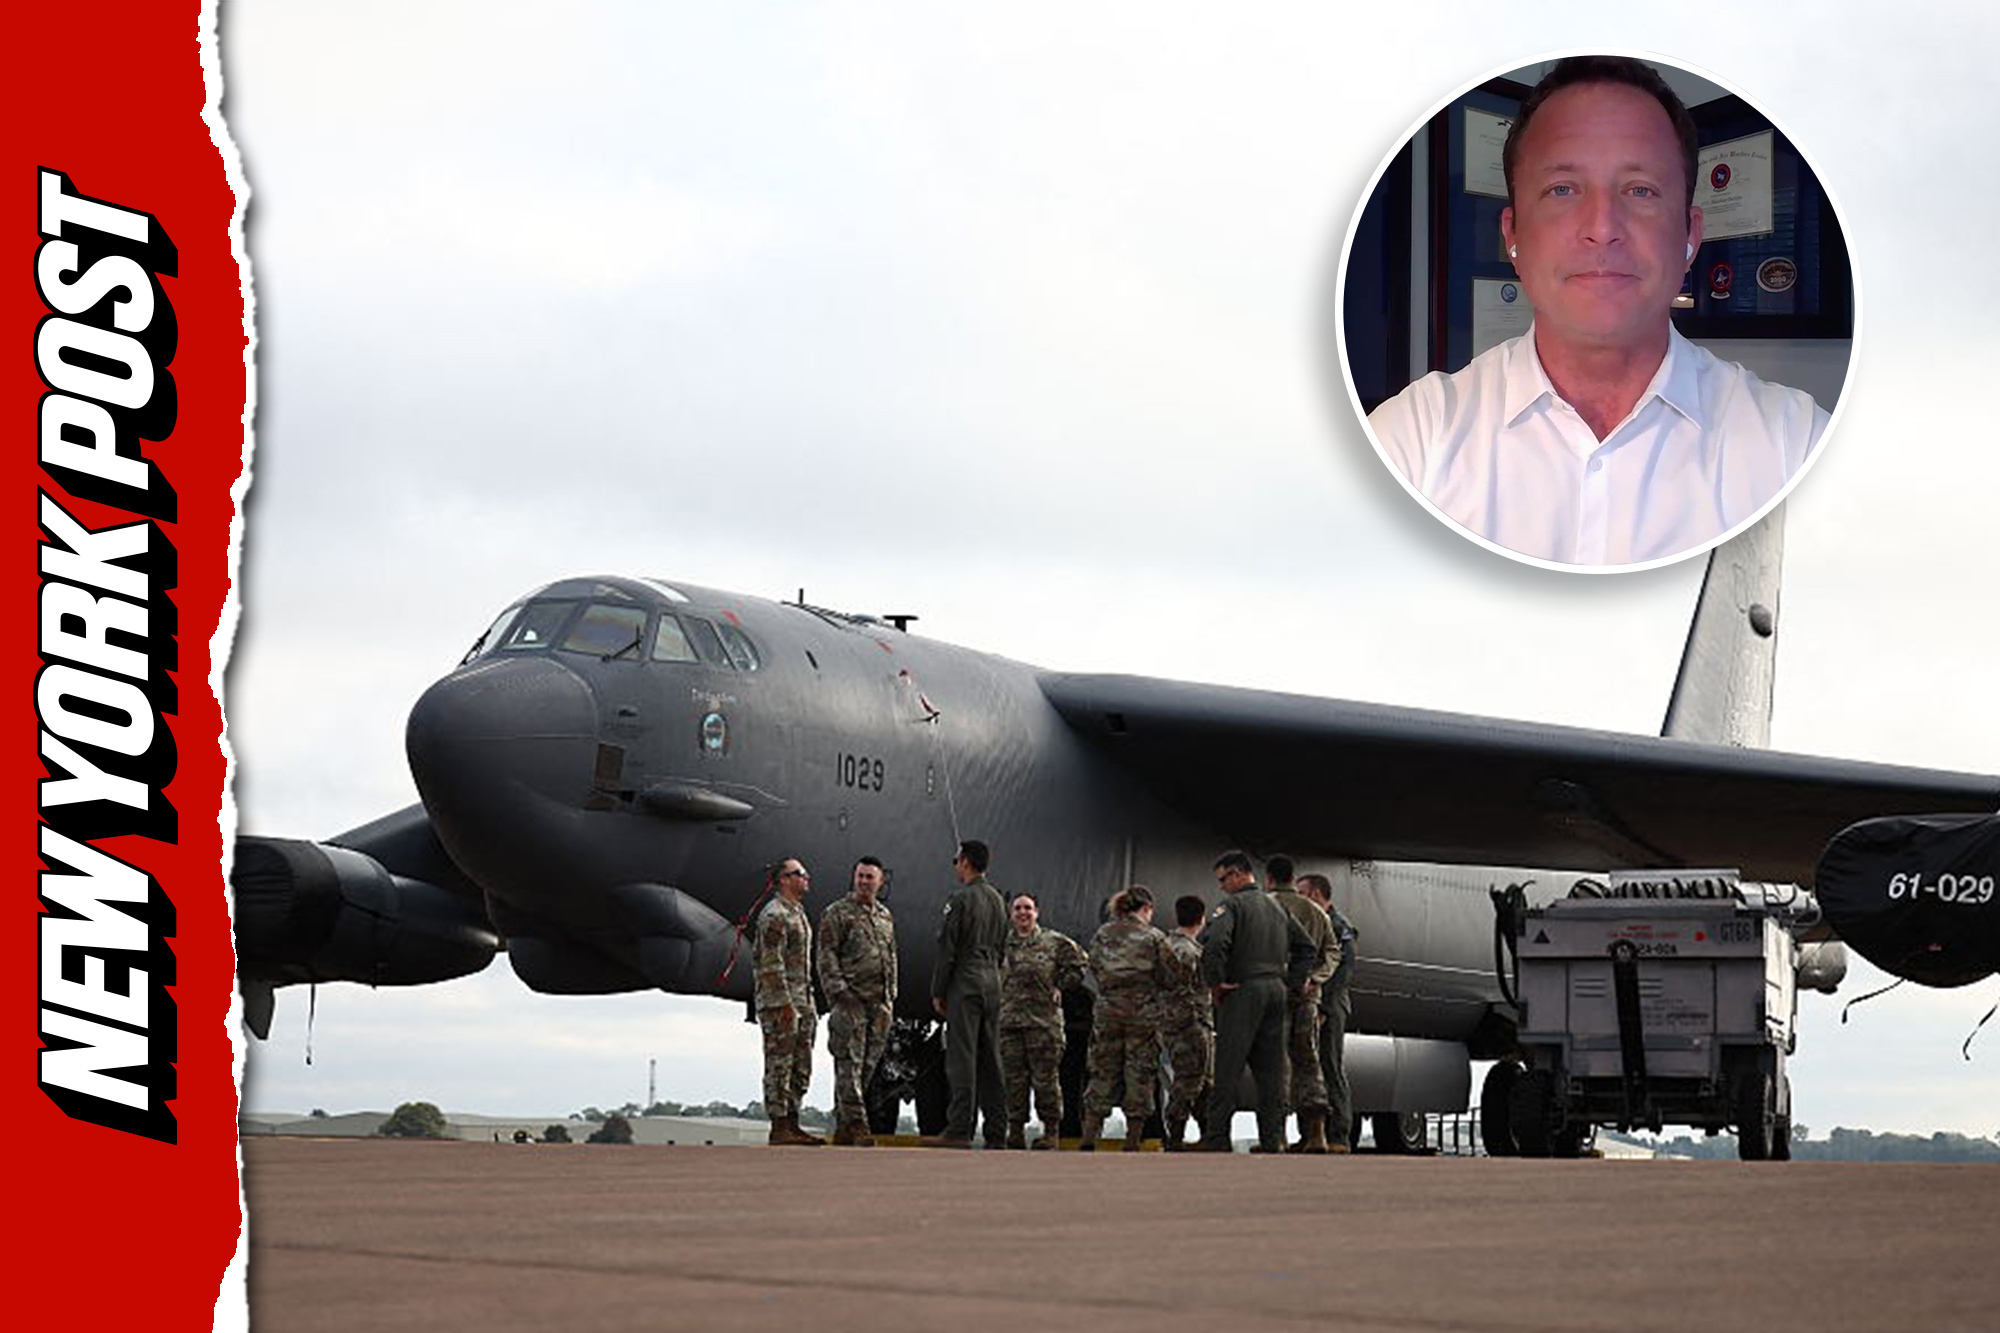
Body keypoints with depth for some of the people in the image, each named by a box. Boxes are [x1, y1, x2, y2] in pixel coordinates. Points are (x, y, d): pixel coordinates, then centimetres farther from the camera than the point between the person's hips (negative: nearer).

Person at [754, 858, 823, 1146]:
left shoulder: (797, 914, 19)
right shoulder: (774, 915, -12)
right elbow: (771, 963, -18)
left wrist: (809, 1004, 20)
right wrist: (785, 1004, -22)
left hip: (801, 1001, 10)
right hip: (779, 1002, -10)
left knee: (801, 1068, 10)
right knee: (779, 1065, -7)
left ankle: (792, 1125, 14)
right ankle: (779, 1128, -6)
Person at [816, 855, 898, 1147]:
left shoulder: (885, 917, 19)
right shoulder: (837, 914, -1)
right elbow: (827, 956, -5)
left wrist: (891, 996, 18)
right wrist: (838, 989, -14)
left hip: (878, 1001, 6)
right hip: (850, 1000, -6)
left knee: (868, 1064, 6)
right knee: (849, 1063, -11)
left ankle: (842, 1127, 12)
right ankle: (856, 1125, -15)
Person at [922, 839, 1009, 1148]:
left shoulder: (960, 899, -10)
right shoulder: (997, 899, 15)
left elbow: (947, 948, -12)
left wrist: (938, 992, -7)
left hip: (965, 984, -8)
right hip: (992, 983, 8)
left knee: (961, 1058, -9)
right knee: (990, 1061, 9)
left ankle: (959, 1129, -14)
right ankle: (996, 1133, 8)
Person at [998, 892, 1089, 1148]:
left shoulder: (1054, 942, 5)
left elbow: (1075, 968, 12)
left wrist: (1059, 988, 3)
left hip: (1044, 1019, -3)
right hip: (1009, 1020, 3)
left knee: (1045, 1078, -4)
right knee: (1013, 1078, 2)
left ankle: (1051, 1131, 2)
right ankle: (1016, 1129, 8)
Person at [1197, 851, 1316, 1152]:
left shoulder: (1233, 905, -7)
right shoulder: (1278, 908, 17)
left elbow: (1214, 942, -23)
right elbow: (1306, 947, 21)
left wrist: (1214, 981, -13)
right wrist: (1291, 981, 18)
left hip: (1243, 991, -7)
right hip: (1276, 990, 7)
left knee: (1228, 1070, -6)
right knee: (1271, 1071, 8)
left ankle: (1216, 1140, -9)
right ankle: (1272, 1140, 5)